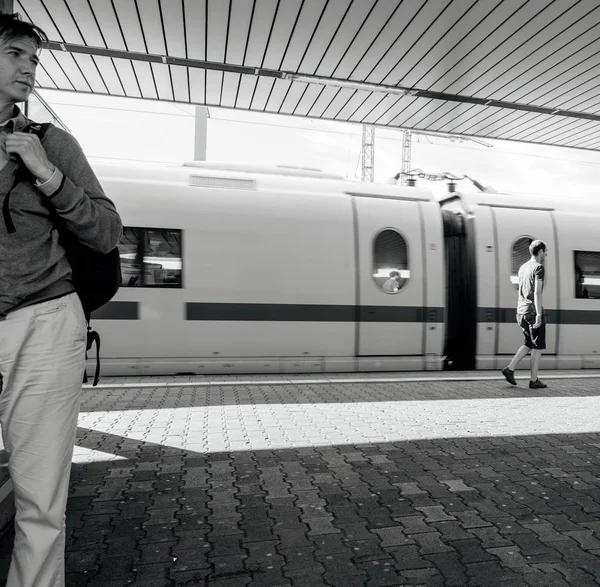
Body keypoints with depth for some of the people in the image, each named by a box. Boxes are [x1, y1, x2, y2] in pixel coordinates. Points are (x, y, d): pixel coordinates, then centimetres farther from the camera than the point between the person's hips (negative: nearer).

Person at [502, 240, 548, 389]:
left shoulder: (523, 267, 14)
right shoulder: (538, 267, -10)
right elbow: (537, 293, -19)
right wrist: (539, 314, -21)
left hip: (521, 310, 8)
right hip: (533, 311, -8)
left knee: (529, 344, 17)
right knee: (538, 347, 3)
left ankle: (510, 369, 7)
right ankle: (534, 381, 8)